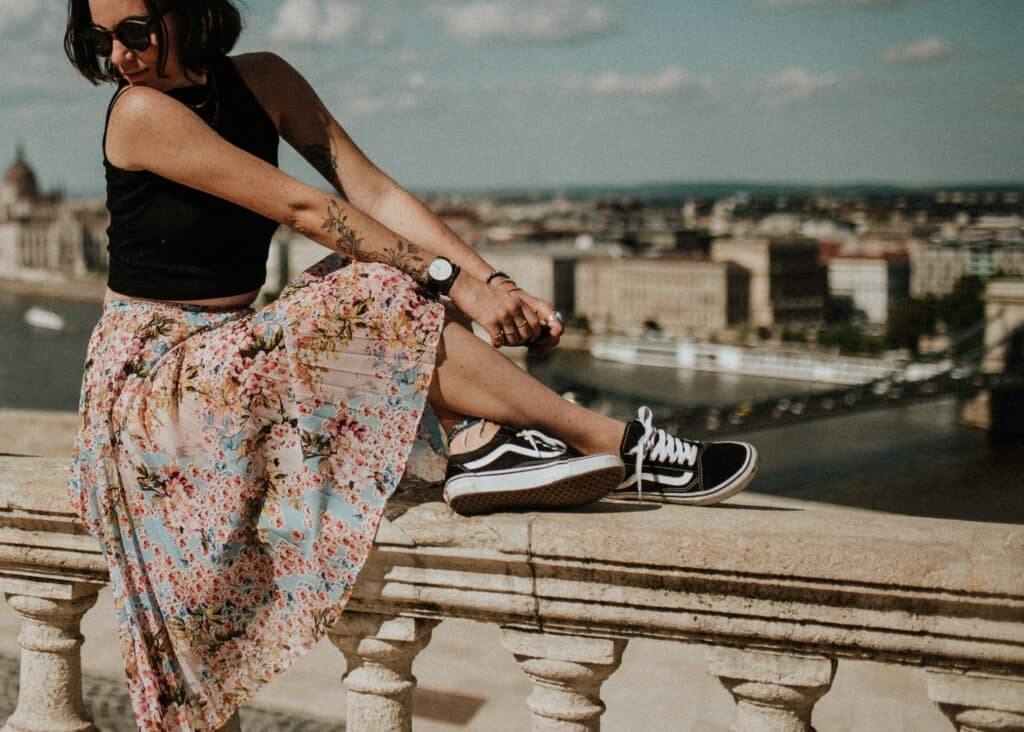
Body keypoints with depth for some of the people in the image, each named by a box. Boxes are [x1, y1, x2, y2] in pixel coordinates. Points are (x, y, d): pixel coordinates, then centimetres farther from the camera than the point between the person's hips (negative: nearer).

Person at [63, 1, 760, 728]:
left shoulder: (263, 81, 3)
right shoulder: (143, 111, -15)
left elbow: (373, 190, -6)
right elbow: (300, 207, -21)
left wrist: (493, 283, -18)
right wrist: (450, 279, -24)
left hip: (229, 361, 7)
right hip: (151, 387, -7)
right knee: (383, 297, -24)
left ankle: (479, 441, -28)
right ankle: (618, 447, -22)